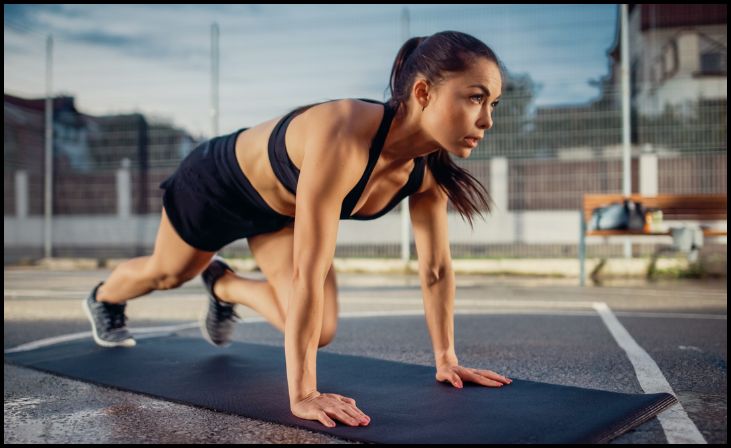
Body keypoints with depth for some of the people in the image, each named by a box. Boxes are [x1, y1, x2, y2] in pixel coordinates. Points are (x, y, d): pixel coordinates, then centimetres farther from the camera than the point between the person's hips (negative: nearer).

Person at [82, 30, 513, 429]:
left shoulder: (430, 166, -23)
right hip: (217, 182, -5)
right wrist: (302, 394, -45)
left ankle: (225, 286, 26)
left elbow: (437, 267, -13)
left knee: (319, 332, -3)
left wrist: (446, 360, -10)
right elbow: (308, 272, -46)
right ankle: (103, 300, 62)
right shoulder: (344, 138, -45)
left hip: (279, 209, 5)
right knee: (167, 273, 24)